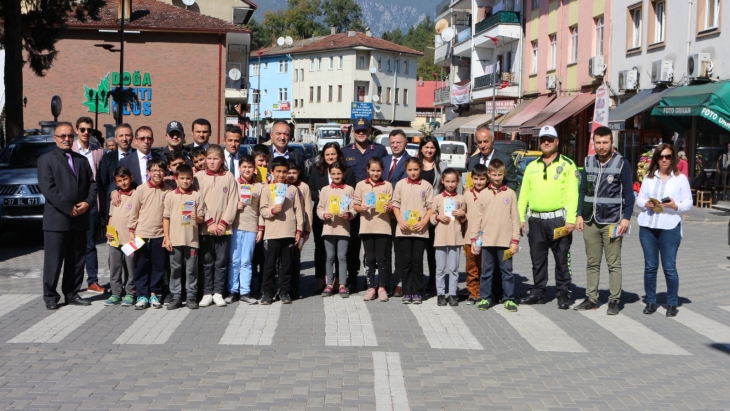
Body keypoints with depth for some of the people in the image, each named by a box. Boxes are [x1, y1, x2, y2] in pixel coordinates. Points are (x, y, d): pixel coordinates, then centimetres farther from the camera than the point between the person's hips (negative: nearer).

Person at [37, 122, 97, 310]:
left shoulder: (82, 160, 17)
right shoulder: (46, 159, 0)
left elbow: (92, 184, 12)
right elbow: (47, 188, -11)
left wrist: (87, 202, -7)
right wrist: (69, 208, -15)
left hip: (80, 219, 5)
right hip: (56, 219, -5)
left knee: (77, 261, 9)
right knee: (53, 261, 0)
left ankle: (72, 294, 18)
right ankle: (50, 296, 9)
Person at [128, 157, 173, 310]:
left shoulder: (168, 191, 0)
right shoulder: (141, 189, -3)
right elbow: (134, 211, 1)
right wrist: (131, 231, -1)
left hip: (160, 234, 1)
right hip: (142, 234, -1)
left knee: (158, 266, 7)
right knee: (141, 266, 4)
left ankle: (154, 294, 19)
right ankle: (142, 295, 12)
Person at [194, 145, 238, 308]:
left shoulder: (229, 177, 3)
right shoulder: (199, 177, 2)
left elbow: (232, 202, 0)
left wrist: (223, 223, -8)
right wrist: (210, 222, -10)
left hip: (223, 228, 0)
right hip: (205, 227, 0)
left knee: (221, 262, 4)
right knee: (207, 262, 5)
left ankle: (218, 293, 12)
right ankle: (207, 293, 12)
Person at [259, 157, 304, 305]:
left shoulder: (292, 189, 7)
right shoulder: (267, 189, 3)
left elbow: (298, 210, 7)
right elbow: (262, 210, 0)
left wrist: (299, 229, 2)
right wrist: (272, 210, -20)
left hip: (289, 233, 2)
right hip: (272, 233, -2)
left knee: (287, 264, 7)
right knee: (270, 264, 2)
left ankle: (284, 292, 15)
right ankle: (267, 292, 9)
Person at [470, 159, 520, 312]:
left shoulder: (510, 193, 3)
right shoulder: (484, 194, 6)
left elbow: (515, 218, 2)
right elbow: (478, 218, 6)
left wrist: (515, 240, -2)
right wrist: (473, 238, 2)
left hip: (505, 241, -1)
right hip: (487, 240, 1)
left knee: (507, 271, 6)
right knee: (486, 271, 8)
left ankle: (509, 299, 13)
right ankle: (485, 298, 16)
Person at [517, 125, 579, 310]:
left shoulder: (567, 165, 0)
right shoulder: (532, 166, 14)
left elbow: (572, 194, -7)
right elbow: (524, 193, 13)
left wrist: (571, 219, -15)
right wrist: (520, 218, 5)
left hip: (558, 219, -4)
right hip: (536, 220, 4)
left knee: (562, 259, 2)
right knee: (537, 259, 11)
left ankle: (563, 294, 11)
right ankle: (538, 293, 21)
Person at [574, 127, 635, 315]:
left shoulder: (621, 163, -3)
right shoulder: (588, 162, 9)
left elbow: (628, 193, -3)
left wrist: (626, 218, -10)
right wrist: (579, 215, 7)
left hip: (612, 222, -4)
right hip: (590, 221, 4)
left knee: (614, 263, 1)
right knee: (592, 262, 9)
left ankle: (614, 300, 8)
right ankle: (591, 298, 16)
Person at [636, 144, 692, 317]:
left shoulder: (680, 178, 4)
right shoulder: (648, 177, 13)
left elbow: (688, 203, 1)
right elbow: (639, 198, 12)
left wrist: (676, 206, -18)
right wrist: (646, 204, -9)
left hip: (670, 227, -3)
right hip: (647, 226, 3)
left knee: (669, 267, -2)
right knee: (650, 266, 7)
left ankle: (672, 303, 10)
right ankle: (650, 301, 17)